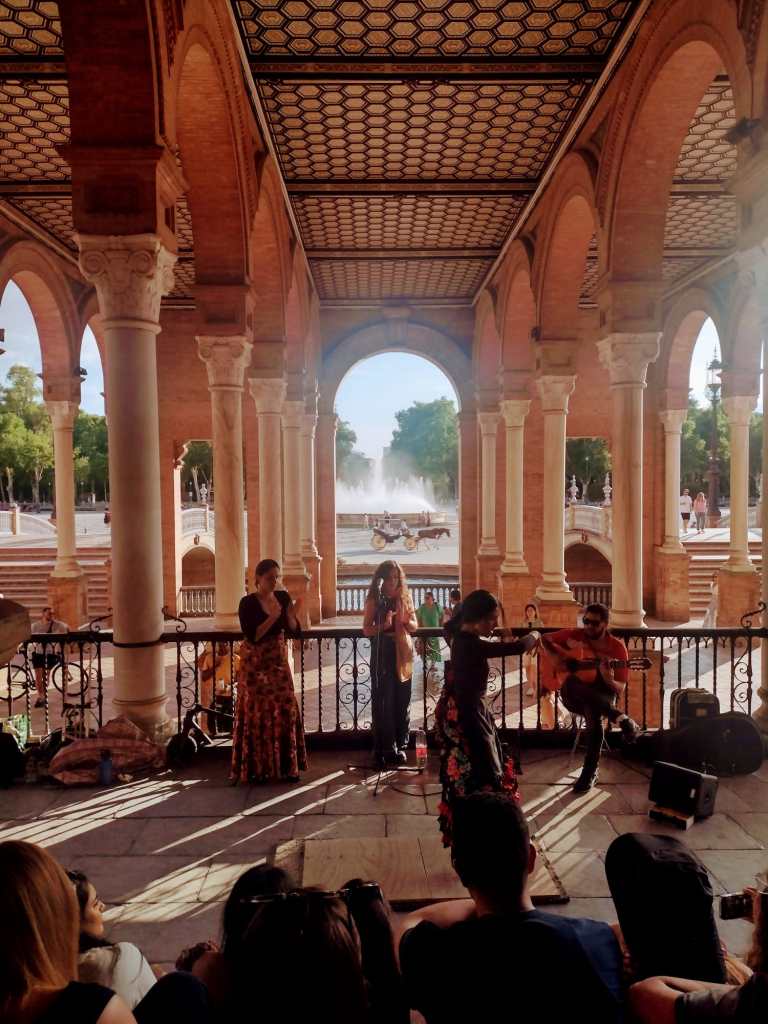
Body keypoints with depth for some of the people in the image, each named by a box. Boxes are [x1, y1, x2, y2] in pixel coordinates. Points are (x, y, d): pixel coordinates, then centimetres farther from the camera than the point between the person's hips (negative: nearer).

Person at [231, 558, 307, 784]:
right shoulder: (248, 602, -12)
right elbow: (252, 636, -20)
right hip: (255, 663, -4)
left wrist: (290, 615, -18)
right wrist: (272, 617, -26)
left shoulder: (283, 597, 1)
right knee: (257, 713, -1)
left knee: (285, 710, 4)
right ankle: (256, 769, 9)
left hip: (278, 660, 5)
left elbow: (295, 630, 1)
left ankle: (286, 766, 13)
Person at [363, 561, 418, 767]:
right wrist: (383, 626, -22)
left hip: (403, 653, 3)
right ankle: (385, 750, 4)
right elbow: (366, 630, -4)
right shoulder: (374, 600, -1)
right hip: (382, 653, -3)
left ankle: (399, 746, 16)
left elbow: (415, 626, 10)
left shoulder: (405, 597, 8)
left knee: (402, 701, 5)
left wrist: (405, 620, -11)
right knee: (383, 702, -4)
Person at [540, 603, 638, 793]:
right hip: (572, 697, 1)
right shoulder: (574, 636, 1)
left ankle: (590, 772, -20)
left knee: (593, 712, -37)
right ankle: (620, 718, -35)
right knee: (570, 683, -37)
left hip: (601, 696, -1)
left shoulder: (617, 647, -4)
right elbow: (545, 639, 11)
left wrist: (609, 680, -28)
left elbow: (620, 689, -5)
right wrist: (557, 655, -7)